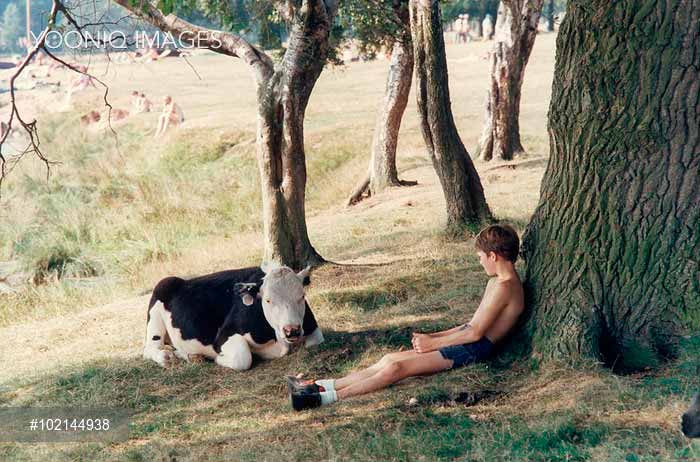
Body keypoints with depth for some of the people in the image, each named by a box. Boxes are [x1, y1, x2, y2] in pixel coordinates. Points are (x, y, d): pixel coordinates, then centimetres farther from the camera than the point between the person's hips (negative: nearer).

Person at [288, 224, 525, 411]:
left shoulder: (504, 287, -14)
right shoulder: (499, 282, 20)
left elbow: (476, 332, -17)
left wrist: (432, 343, -9)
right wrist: (432, 337, 13)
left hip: (474, 349, -10)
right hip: (466, 342, 10)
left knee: (395, 367, -20)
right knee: (390, 359, 0)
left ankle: (325, 397, -24)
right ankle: (320, 386, -3)